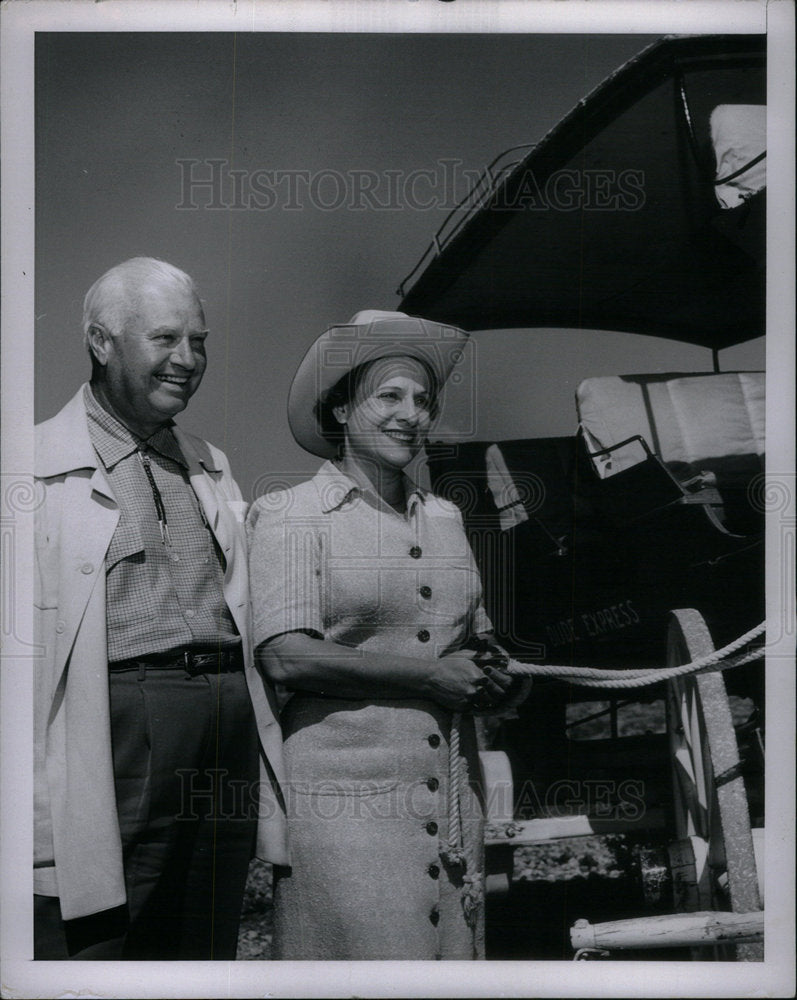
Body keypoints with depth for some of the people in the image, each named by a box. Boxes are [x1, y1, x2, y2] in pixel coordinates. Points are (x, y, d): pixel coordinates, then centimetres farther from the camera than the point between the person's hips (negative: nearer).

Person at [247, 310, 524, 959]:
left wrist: (495, 677, 2)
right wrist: (431, 674, -12)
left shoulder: (444, 517, 16)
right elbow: (286, 658, -13)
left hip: (450, 795, 6)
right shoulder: (292, 514, -2)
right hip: (345, 796, -5)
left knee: (452, 953, 8)